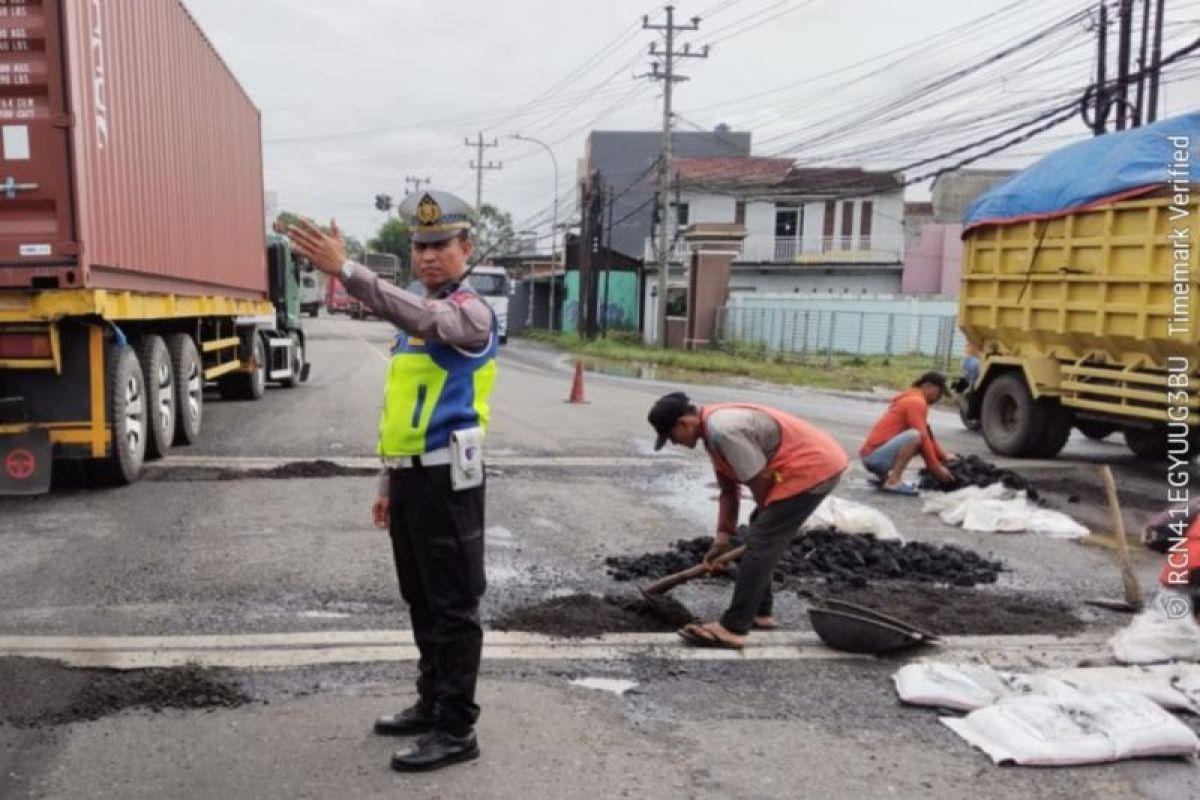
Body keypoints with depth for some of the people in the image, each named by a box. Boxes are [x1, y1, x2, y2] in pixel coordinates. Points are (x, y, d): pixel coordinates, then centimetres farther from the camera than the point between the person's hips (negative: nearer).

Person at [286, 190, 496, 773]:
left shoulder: (470, 311, -9)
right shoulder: (418, 317, 19)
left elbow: (421, 317, -35)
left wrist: (346, 270, -43)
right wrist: (389, 482, 21)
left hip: (446, 477, -9)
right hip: (411, 476, 9)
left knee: (453, 606, -2)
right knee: (421, 602, 18)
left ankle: (457, 730, 7)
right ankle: (432, 704, 32)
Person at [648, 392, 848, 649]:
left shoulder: (724, 430, -23)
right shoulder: (714, 429, 10)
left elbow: (761, 482, -17)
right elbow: (729, 490, 14)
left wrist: (765, 518, 2)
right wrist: (721, 539, 11)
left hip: (812, 468, -10)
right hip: (816, 463, 10)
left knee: (760, 544, -10)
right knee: (762, 540, 19)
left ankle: (732, 629, -7)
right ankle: (759, 613, 28)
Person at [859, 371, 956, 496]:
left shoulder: (911, 399, 21)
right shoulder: (916, 402, -9)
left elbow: (926, 434, 27)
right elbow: (923, 437, -13)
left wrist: (944, 456, 23)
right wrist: (936, 468, -7)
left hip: (873, 455, 10)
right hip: (874, 456, -10)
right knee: (915, 436, -27)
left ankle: (884, 477, 12)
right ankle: (893, 482, -22)